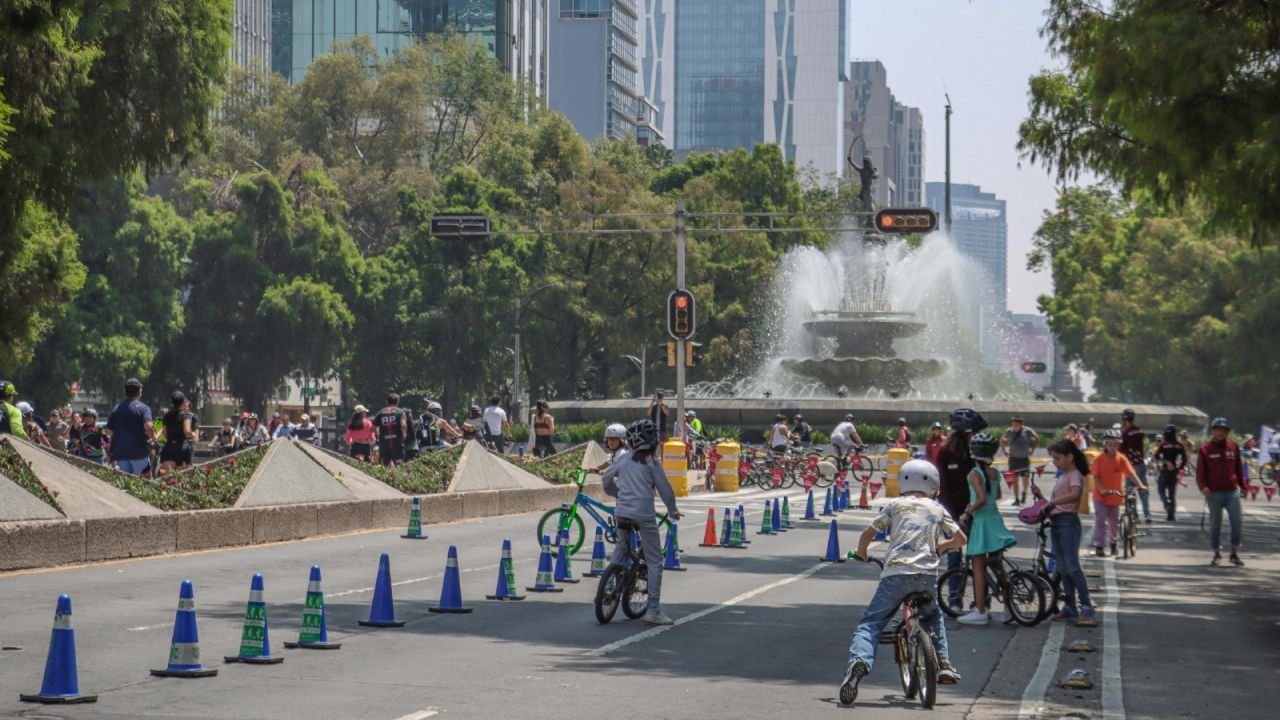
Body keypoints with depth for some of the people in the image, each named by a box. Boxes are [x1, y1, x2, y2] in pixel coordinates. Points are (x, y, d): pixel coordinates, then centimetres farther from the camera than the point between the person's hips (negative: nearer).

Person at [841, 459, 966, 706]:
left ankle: (859, 660, -26)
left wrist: (861, 554, 30)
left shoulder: (894, 505, 14)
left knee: (871, 623, 1)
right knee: (933, 617, 32)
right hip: (928, 575, 2)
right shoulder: (938, 509, 20)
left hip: (895, 573, -2)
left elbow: (867, 534, 9)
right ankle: (943, 663, 19)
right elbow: (961, 539, 20)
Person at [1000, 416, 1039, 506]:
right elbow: (1002, 440, 13)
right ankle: (1016, 499, 8)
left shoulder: (1027, 431, -11)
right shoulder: (1009, 431, -6)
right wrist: (1004, 450, 8)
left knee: (1025, 477, -4)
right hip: (1013, 458, 1)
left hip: (1024, 458, -1)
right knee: (1015, 479, 1)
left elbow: (1037, 439, 7)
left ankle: (1024, 492, 25)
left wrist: (1032, 449, 4)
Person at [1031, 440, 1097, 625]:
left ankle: (1086, 608, -16)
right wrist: (1040, 495, 6)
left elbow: (1075, 494, -30)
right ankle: (1070, 606, 17)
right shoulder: (1061, 477, 20)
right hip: (1055, 523, 9)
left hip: (1068, 522, -9)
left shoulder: (1074, 475, -8)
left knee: (1072, 567, -14)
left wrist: (1050, 502, -33)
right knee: (1062, 568, 11)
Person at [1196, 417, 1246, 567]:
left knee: (1236, 522, -2)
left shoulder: (1233, 446, 8)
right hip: (1214, 493, -2)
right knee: (1215, 524, 4)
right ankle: (1217, 554, 13)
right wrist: (1203, 486, -16)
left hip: (1232, 492, 2)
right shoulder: (1205, 449, 1)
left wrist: (1243, 485, 8)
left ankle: (1235, 553, 8)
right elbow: (1200, 471, -1)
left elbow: (1239, 467, 13)